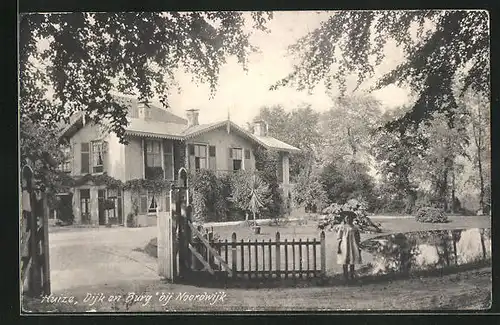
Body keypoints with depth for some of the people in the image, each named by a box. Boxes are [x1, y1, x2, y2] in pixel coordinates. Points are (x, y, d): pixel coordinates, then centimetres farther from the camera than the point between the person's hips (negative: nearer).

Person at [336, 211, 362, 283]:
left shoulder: (355, 228, 6)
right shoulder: (342, 227, 3)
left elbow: (358, 239, 10)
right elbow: (339, 238, 2)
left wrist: (358, 248, 8)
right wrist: (338, 247, -4)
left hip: (353, 246, 2)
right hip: (344, 246, -1)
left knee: (352, 262, 3)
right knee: (345, 262, -2)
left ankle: (351, 276, 13)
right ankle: (346, 278, 5)